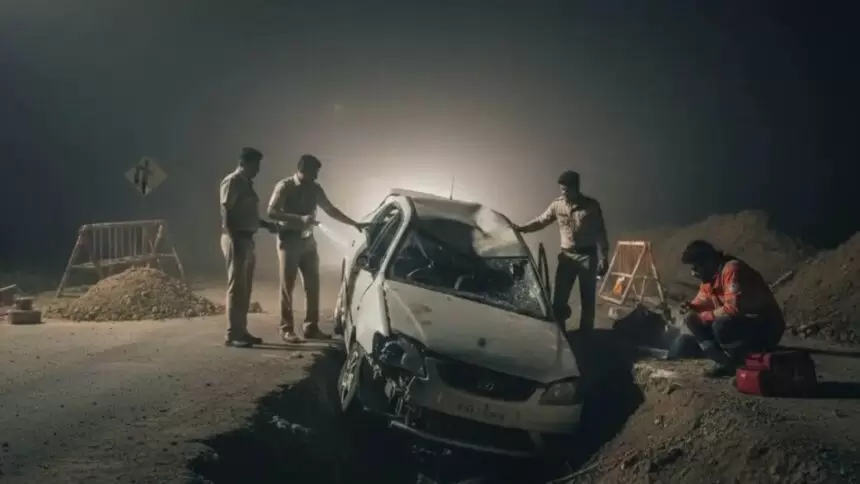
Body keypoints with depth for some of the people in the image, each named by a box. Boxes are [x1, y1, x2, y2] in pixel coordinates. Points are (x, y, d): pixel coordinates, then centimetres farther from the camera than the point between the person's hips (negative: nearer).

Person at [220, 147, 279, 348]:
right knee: (236, 287, -8)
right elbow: (226, 213, -17)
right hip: (236, 240, -10)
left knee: (245, 289, 11)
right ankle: (233, 335, -6)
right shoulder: (232, 182, -10)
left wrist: (266, 224, 15)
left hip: (247, 239, 10)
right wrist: (234, 240, -23)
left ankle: (241, 331, 17)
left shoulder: (247, 183, 18)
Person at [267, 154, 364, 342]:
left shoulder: (315, 189, 9)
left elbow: (331, 210, 20)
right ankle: (286, 329, 2)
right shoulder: (284, 186, -8)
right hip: (289, 241, -6)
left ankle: (311, 327, 13)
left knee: (313, 285, 6)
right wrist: (299, 218, -26)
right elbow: (272, 212, -16)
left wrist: (354, 223, 18)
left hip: (308, 241, 6)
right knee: (287, 286, -4)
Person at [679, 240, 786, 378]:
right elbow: (703, 298, 16)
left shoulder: (732, 269, -24)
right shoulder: (709, 275, 3)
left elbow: (733, 308, -34)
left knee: (721, 326, -35)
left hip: (767, 328, -9)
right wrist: (692, 307, -8)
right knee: (693, 320, -2)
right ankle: (726, 362, -2)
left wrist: (704, 317, -22)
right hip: (740, 322, 9)